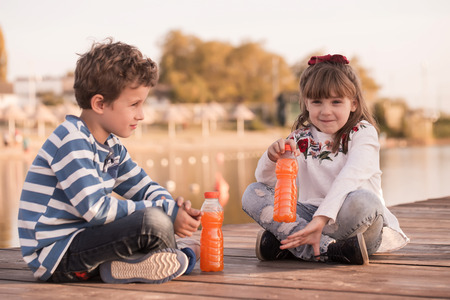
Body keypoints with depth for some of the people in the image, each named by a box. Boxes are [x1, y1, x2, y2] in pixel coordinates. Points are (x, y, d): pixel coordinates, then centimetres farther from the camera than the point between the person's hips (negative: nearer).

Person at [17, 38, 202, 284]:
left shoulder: (111, 145, 12)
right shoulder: (71, 142, -18)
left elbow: (144, 188, 17)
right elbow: (96, 209, -26)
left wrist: (175, 207, -7)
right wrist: (168, 213, -22)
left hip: (79, 237, 10)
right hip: (55, 256, -10)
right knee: (154, 222, -28)